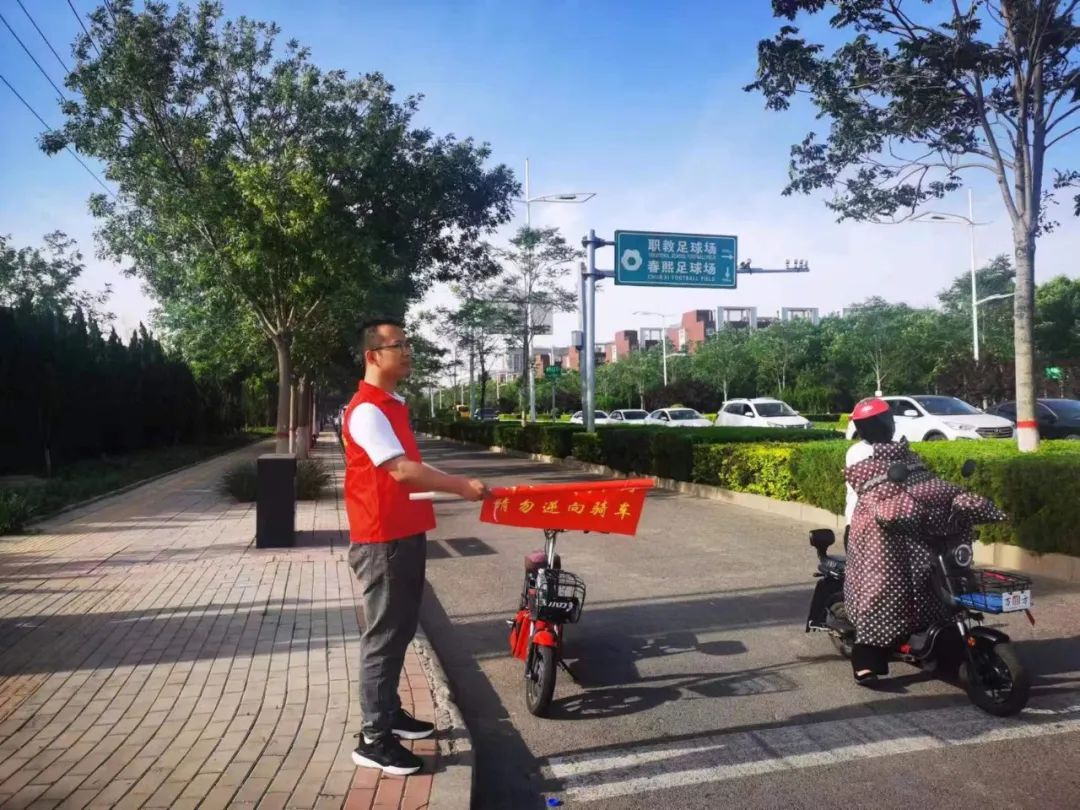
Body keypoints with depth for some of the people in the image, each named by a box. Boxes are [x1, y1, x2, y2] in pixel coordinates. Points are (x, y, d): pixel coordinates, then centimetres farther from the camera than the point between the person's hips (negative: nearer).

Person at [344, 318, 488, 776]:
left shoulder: (394, 404, 14)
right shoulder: (366, 410, -18)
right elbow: (401, 470, -27)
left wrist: (454, 487, 17)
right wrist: (461, 486, -26)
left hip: (406, 535, 10)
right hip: (381, 541, -9)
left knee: (401, 631, 18)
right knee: (384, 636, -1)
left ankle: (390, 712, 33)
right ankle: (374, 739, 11)